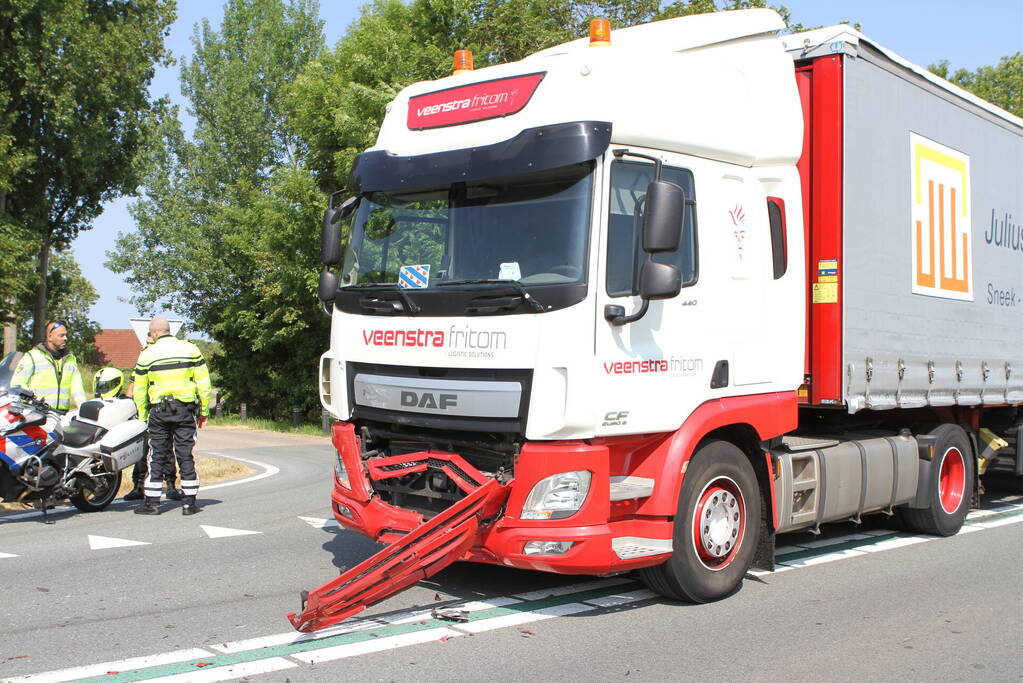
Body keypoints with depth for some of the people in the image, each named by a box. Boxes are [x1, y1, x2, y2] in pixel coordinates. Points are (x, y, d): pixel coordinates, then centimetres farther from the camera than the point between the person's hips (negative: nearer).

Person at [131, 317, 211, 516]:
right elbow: (203, 383, 1)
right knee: (185, 456, 5)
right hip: (185, 409, 1)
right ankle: (189, 503, 6)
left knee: (157, 457, 7)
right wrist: (204, 411, 8)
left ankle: (152, 503, 8)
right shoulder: (191, 349, 4)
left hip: (158, 410, -1)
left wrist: (142, 418, 13)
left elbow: (139, 390, 4)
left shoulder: (147, 354, 1)